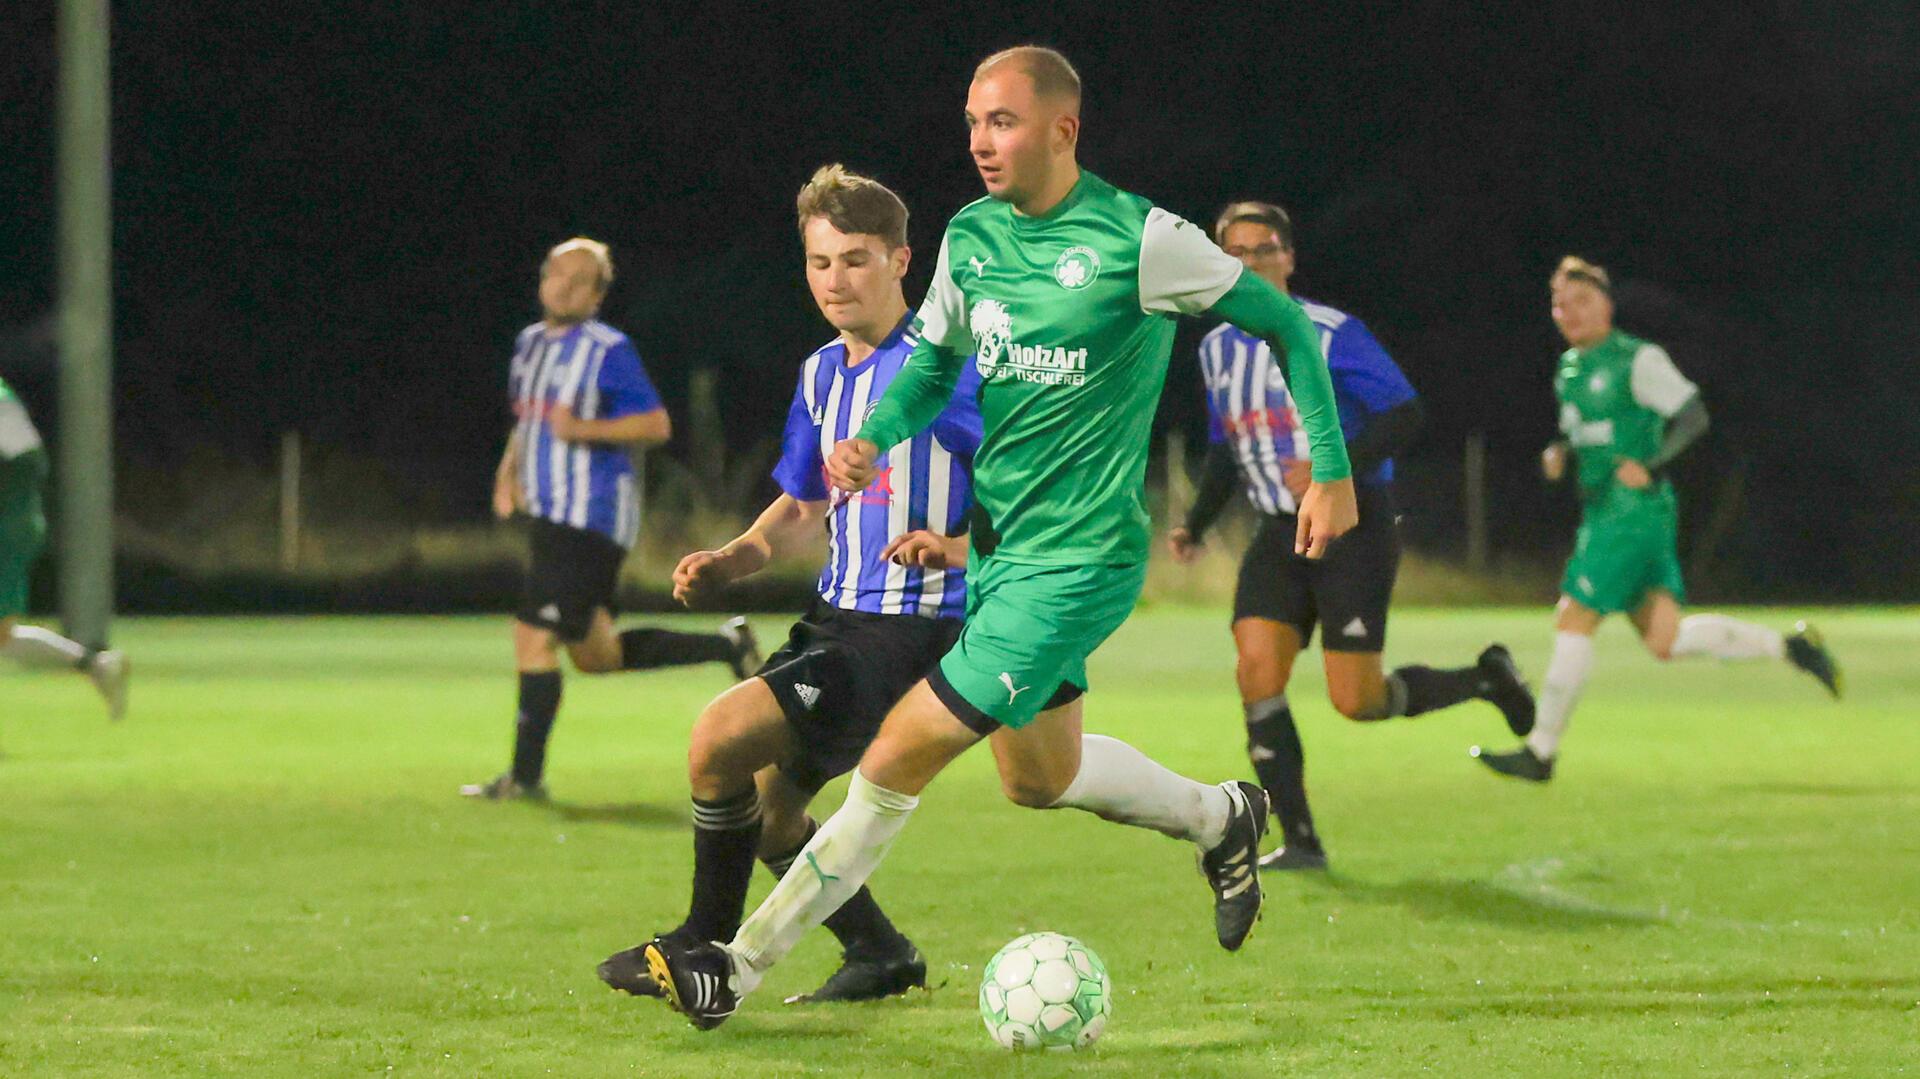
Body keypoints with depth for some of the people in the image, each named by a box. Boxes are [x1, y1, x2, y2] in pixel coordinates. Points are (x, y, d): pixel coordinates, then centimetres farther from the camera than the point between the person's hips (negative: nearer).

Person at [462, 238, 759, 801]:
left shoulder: (608, 350, -10)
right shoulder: (530, 343, 15)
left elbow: (656, 424, -13)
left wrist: (584, 429, -23)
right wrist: (509, 472, 12)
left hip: (590, 518, -9)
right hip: (549, 516, 9)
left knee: (534, 637, -11)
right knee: (594, 654, 13)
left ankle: (525, 775, -4)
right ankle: (726, 646, 25)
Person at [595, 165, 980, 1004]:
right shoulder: (821, 374, 11)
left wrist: (959, 547, -27)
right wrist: (731, 560, 6)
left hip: (910, 630, -9)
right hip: (835, 619, 9)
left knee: (720, 738, -19)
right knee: (764, 805, 13)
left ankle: (708, 945, -2)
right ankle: (879, 956, 30)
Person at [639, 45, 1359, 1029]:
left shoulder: (1140, 239, -16)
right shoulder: (969, 237, 2)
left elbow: (1283, 322, -6)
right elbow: (935, 358, 17)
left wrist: (1331, 469, -6)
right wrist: (873, 438, -4)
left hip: (1077, 559, -8)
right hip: (995, 541, 8)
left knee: (900, 758, -10)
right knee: (1038, 777, 21)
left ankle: (740, 969, -3)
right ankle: (1221, 819, 46)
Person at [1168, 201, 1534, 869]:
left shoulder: (1331, 334, -10)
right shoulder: (1218, 350, 11)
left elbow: (1404, 416, -13)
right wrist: (1195, 526, 11)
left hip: (1354, 530, -6)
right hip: (1280, 537, 6)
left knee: (1356, 701, -10)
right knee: (1256, 671, -13)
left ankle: (1486, 680, 18)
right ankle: (1298, 843, -7)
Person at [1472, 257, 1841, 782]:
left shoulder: (1637, 360, -9)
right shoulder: (1569, 368, 15)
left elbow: (1693, 416, -11)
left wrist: (1653, 468, -22)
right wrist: (1557, 456, 7)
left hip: (1636, 513, -9)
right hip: (1602, 515, 9)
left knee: (1573, 622, -8)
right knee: (1665, 641, 5)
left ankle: (1541, 752, -1)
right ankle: (1788, 645, 17)